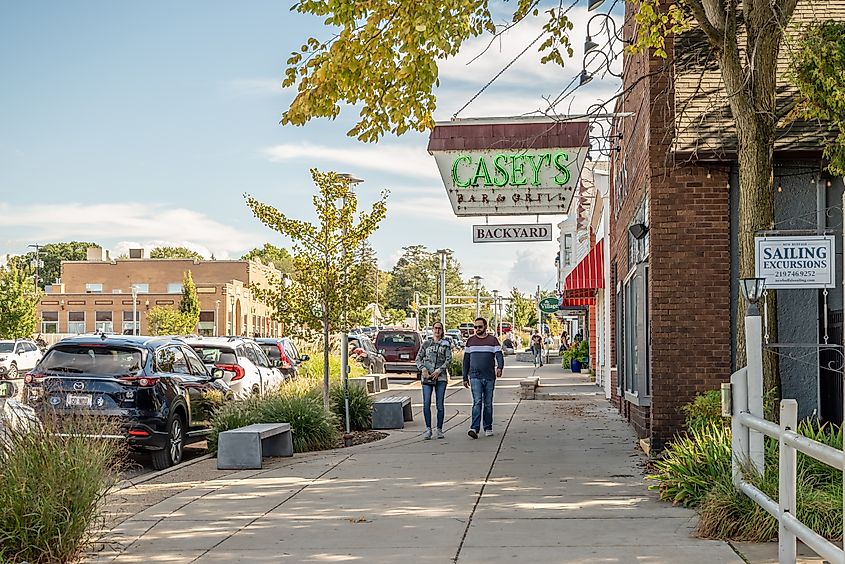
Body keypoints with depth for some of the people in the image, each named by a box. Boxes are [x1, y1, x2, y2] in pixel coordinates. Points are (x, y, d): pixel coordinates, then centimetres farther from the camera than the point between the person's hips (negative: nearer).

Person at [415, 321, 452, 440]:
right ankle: (428, 429, 2)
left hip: (441, 377, -1)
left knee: (440, 405, 0)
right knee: (426, 404, -7)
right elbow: (418, 358, 10)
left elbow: (448, 359, 0)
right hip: (427, 377, 1)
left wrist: (439, 370, -12)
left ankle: (439, 430, 8)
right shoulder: (426, 343, 12)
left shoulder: (446, 344, 9)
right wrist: (422, 368, -8)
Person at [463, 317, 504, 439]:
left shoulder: (493, 340, 5)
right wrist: (465, 378, 10)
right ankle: (474, 428, -19)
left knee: (488, 404, 7)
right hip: (475, 377, 0)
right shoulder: (470, 341, 10)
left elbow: (499, 355, -7)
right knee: (477, 402, -12)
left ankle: (488, 428, 17)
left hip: (489, 377, 0)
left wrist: (500, 367, -28)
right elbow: (466, 360, 13)